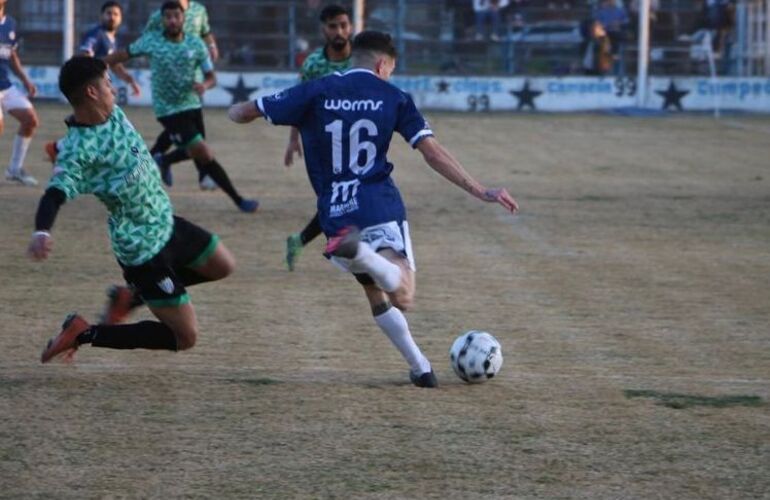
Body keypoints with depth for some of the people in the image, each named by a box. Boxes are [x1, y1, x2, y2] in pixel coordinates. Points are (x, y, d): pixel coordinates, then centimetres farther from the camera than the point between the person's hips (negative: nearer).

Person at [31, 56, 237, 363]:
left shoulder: (112, 114, -8)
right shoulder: (77, 150, -31)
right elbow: (55, 193, -45)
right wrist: (42, 231, -62)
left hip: (166, 223, 9)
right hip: (143, 249, -9)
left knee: (223, 267, 27)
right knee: (184, 337, -3)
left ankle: (131, 296, 27)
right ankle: (84, 334, 3)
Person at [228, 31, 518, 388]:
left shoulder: (315, 93, 7)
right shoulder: (392, 98, 5)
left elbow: (243, 113, 5)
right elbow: (433, 154, -2)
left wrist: (238, 111, 30)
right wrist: (480, 192, 1)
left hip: (336, 215, 3)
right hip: (381, 208, -3)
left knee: (377, 298, 21)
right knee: (401, 298, -18)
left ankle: (421, 368, 15)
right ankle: (360, 252, -45)